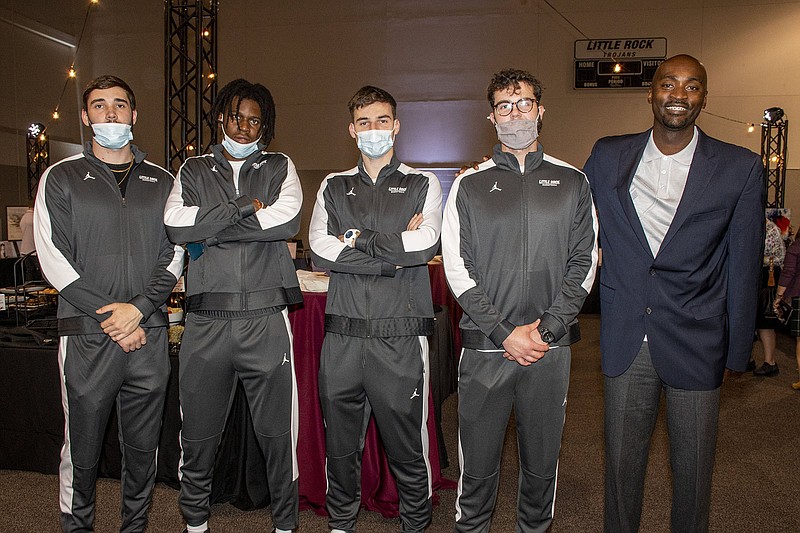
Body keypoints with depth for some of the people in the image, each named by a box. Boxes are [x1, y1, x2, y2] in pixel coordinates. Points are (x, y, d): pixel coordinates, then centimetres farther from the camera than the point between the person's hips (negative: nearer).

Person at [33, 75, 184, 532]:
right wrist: (110, 318, -10)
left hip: (149, 336, 2)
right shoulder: (61, 178, 5)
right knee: (82, 451, 7)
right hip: (88, 336, -2)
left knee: (143, 449, 11)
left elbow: (174, 256, 6)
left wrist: (137, 309, -9)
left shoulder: (162, 182, 12)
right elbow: (54, 259, -3)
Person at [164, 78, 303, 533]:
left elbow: (288, 220, -8)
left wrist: (209, 231, -5)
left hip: (267, 319, -1)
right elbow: (176, 225, -4)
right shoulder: (194, 171, 15)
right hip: (206, 321, 2)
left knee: (278, 435, 6)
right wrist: (247, 206, -8)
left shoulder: (280, 167, 12)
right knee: (198, 436, 11)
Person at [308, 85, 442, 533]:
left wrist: (356, 239, -6)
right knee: (341, 442, 13)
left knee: (406, 443, 6)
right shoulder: (334, 188, 14)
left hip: (400, 336, -2)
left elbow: (427, 243, -11)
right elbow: (320, 249, -3)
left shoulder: (423, 184, 8)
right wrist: (394, 254, -9)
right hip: (343, 333, 3)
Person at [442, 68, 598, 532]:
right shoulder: (470, 185, 5)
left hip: (552, 347, 1)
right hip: (486, 347, -1)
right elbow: (457, 267, -1)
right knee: (478, 464, 7)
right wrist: (504, 333, -9)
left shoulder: (573, 182, 9)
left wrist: (548, 328, -8)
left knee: (542, 464, 12)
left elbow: (584, 261, 4)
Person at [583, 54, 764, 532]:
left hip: (695, 344, -1)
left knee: (694, 466, 14)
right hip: (626, 342, 1)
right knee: (622, 459, 14)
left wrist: (738, 353, 1)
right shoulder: (608, 156, 2)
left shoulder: (740, 168, -4)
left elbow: (744, 267, -1)